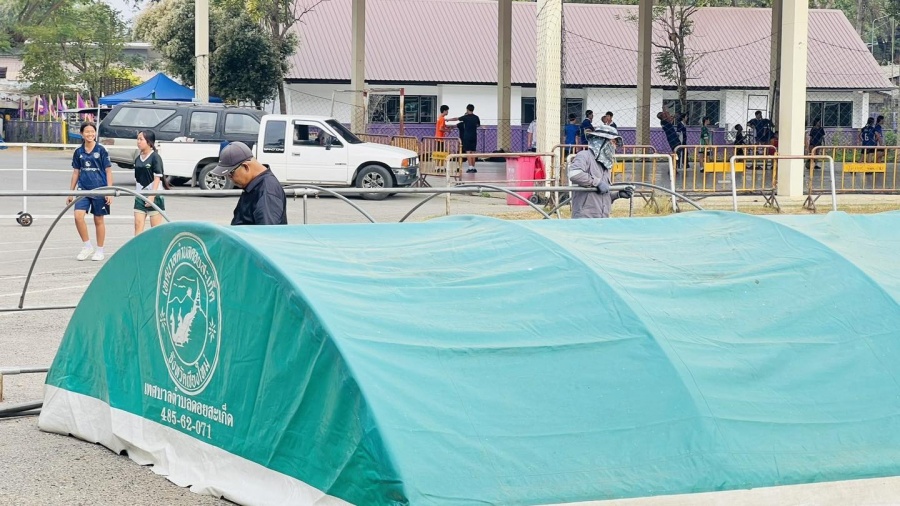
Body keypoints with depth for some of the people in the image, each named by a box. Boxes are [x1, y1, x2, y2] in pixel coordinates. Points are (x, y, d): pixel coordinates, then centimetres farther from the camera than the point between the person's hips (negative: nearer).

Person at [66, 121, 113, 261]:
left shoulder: (101, 150, -3)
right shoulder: (78, 152, 6)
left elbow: (108, 171, -2)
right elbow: (76, 172, 14)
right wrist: (71, 192, 13)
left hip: (99, 189, -3)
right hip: (83, 189, 3)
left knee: (99, 220, 5)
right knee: (78, 216, -15)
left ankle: (100, 251, 18)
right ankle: (87, 246, 2)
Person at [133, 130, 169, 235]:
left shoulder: (155, 157, -8)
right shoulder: (138, 159, 11)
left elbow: (157, 177, -13)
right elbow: (137, 179, 16)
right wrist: (136, 193, 12)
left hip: (154, 196, -6)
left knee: (156, 227, -1)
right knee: (138, 224, -1)